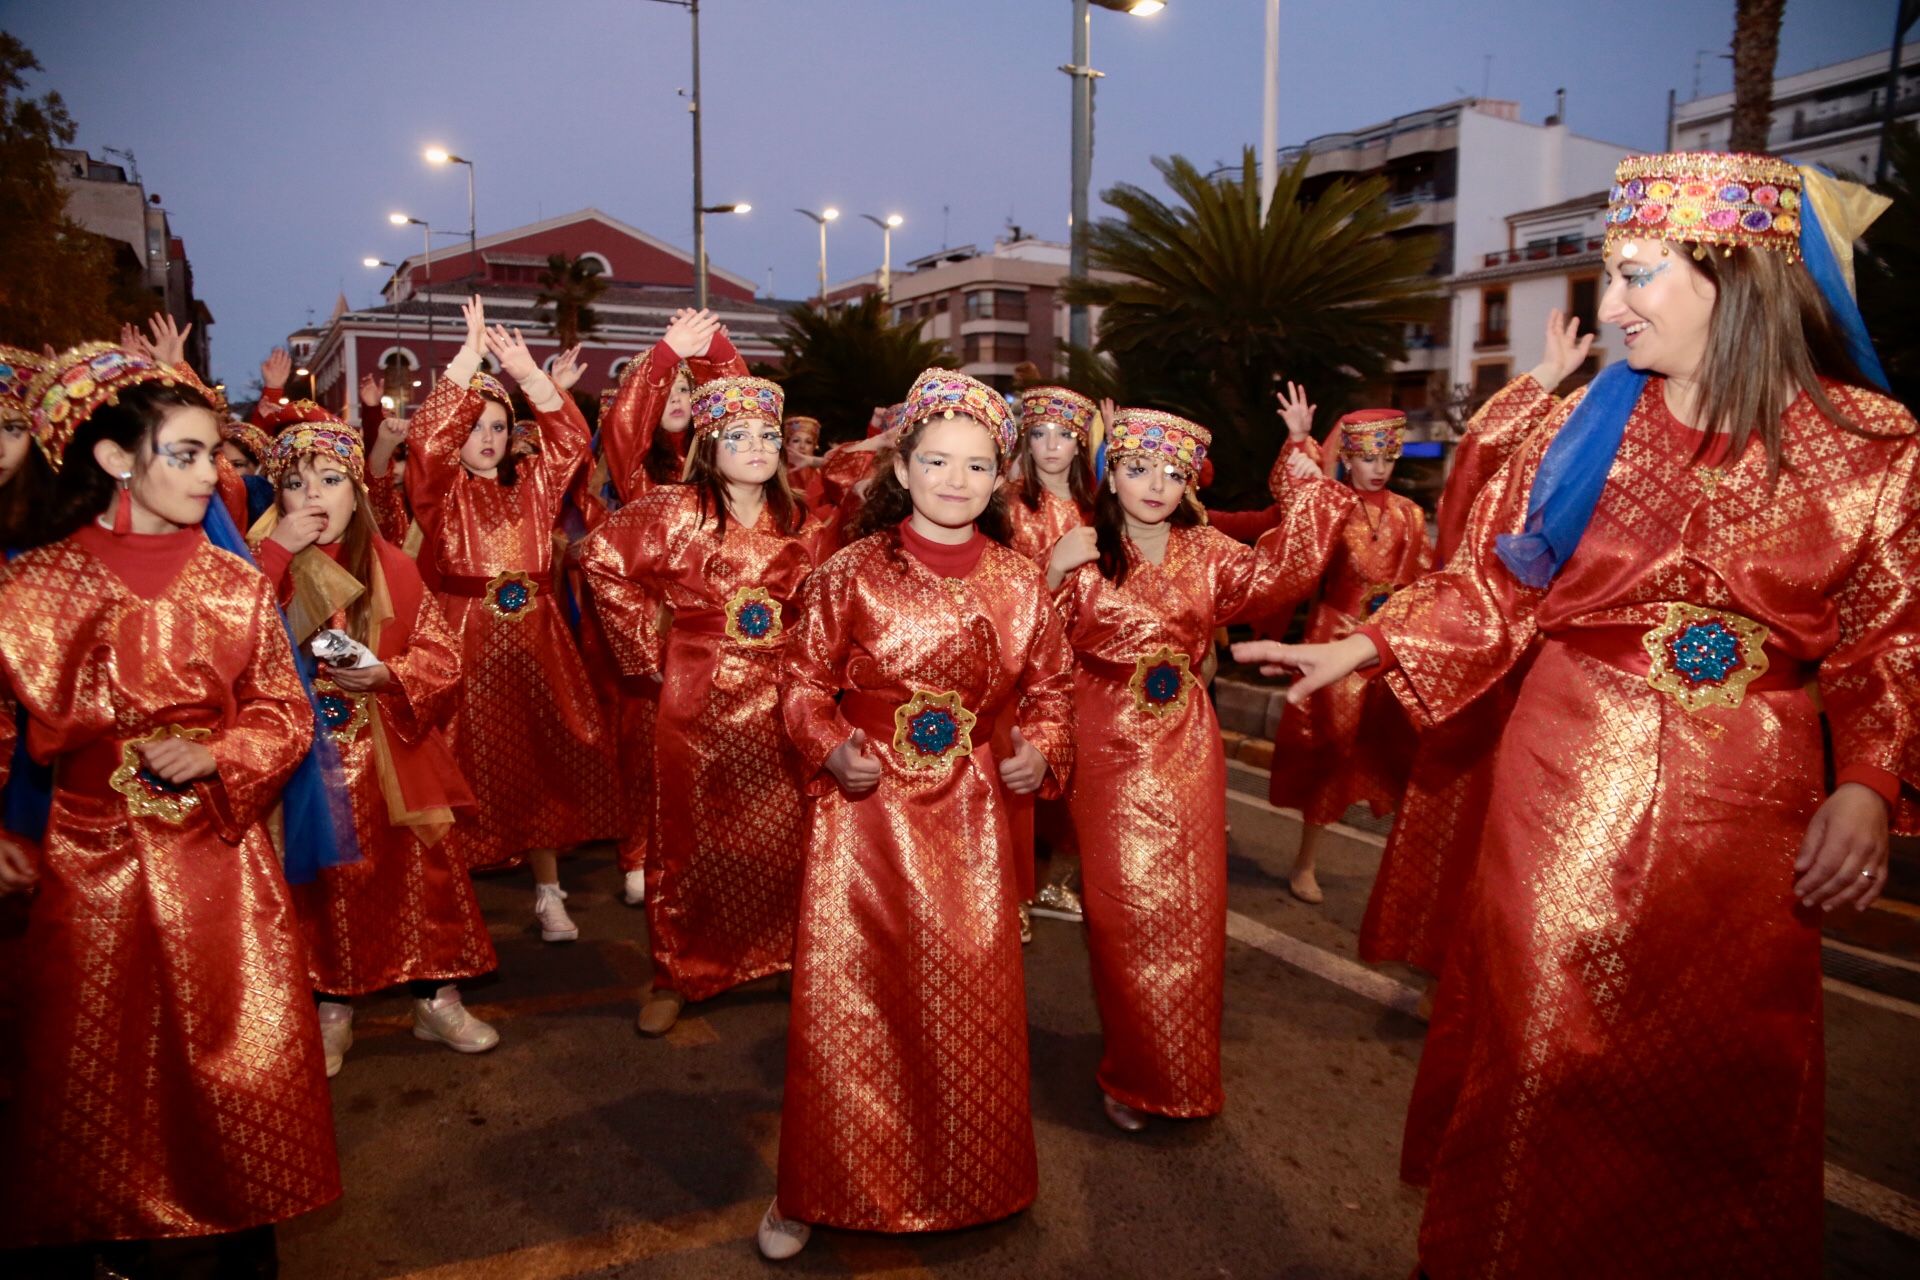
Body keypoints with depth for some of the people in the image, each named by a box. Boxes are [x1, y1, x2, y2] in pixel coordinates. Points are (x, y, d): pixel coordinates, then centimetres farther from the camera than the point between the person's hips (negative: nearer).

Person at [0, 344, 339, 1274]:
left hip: (222, 857, 1)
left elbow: (285, 712, 2)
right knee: (104, 1057, 12)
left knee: (237, 1048, 8)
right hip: (93, 859, -1)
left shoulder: (236, 584, -1)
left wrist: (214, 754, -15)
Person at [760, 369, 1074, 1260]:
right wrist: (832, 749, -15)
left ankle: (962, 1182, 37)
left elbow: (1050, 687, 11)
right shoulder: (848, 574, -6)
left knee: (969, 1001, 11)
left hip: (970, 817, 2)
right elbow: (804, 682, 1)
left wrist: (1040, 751, -6)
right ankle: (817, 1191, 26)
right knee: (845, 1002, 4)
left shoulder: (1018, 584, 1)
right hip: (864, 810, -2)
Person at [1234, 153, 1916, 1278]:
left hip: (1747, 805, 0)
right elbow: (1493, 590, 5)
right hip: (1568, 782, 1)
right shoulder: (1583, 426, 2)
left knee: (1715, 1076, 10)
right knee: (1542, 1052, 7)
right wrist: (1367, 647, -4)